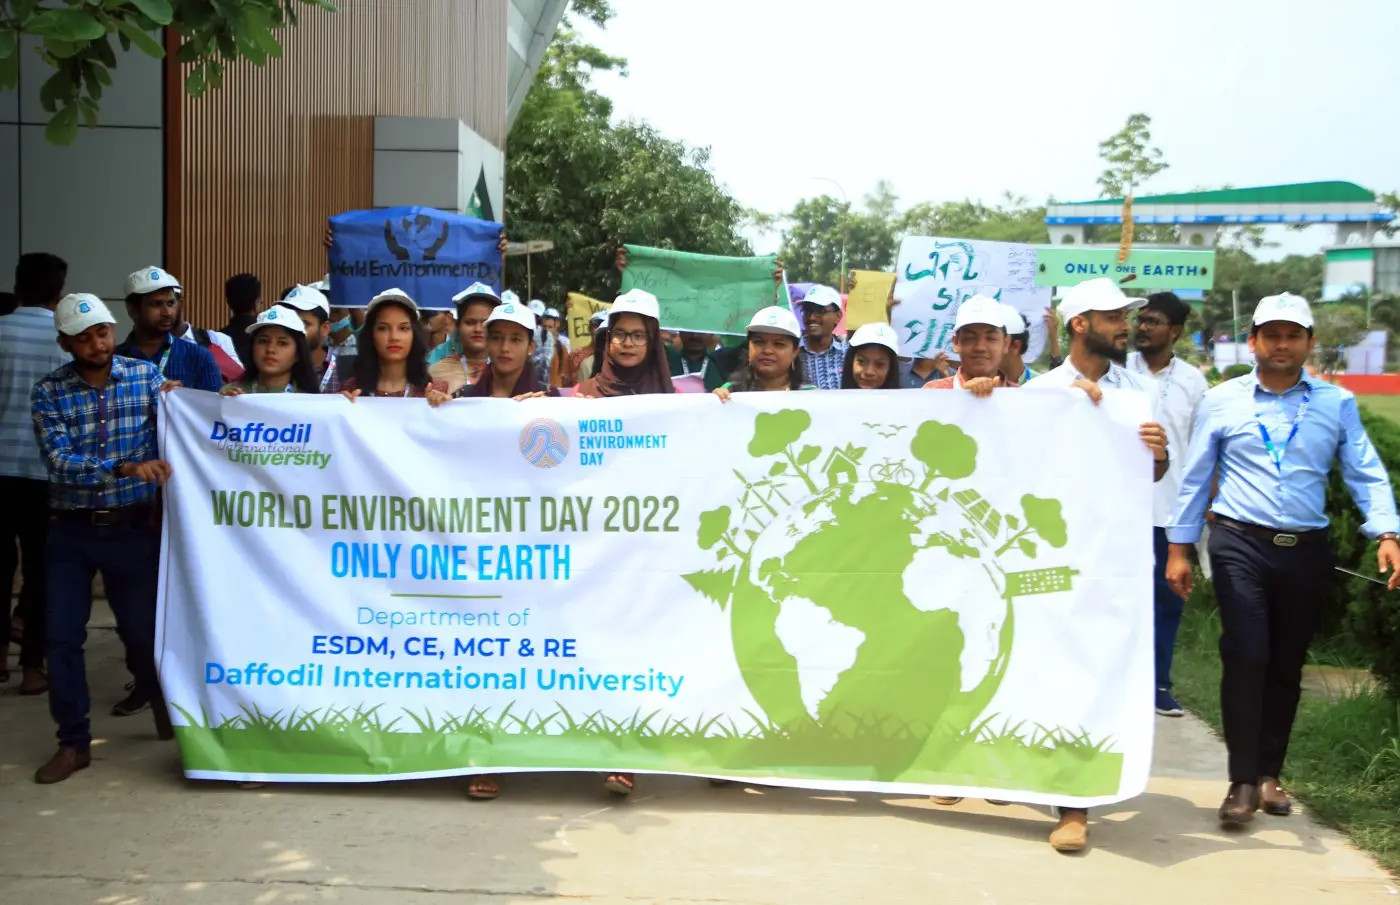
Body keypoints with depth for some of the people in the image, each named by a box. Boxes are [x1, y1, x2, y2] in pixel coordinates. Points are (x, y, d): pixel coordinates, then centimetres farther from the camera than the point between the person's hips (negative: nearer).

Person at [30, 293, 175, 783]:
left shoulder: (145, 375, -2)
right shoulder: (47, 392, -4)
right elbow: (61, 463, -16)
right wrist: (124, 469, -29)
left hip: (132, 527, 0)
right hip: (69, 530, 1)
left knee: (142, 628, 8)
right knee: (62, 637, 1)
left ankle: (159, 698, 38)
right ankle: (73, 742, 14)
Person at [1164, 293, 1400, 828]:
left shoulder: (1338, 404, 6)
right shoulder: (1220, 401, 3)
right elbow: (1195, 478, 5)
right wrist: (1178, 547, 4)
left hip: (1307, 551, 2)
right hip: (1241, 544, -2)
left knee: (1287, 665, 10)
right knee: (1246, 658, -12)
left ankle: (1269, 773, 24)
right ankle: (1242, 781, -4)